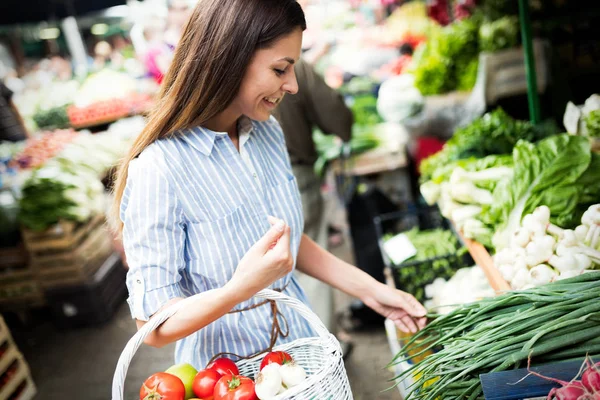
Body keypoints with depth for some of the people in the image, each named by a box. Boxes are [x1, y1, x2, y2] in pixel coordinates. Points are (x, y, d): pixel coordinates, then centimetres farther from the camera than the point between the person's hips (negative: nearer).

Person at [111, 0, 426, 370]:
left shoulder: (268, 131, -6)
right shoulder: (157, 171, -26)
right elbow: (155, 326, -22)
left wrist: (369, 290, 3)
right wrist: (241, 288, -38)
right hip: (227, 374, -6)